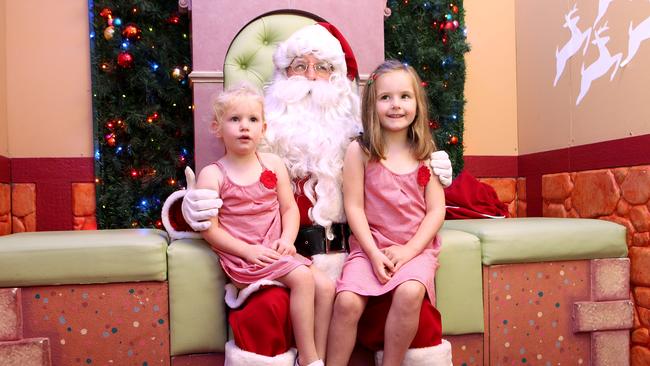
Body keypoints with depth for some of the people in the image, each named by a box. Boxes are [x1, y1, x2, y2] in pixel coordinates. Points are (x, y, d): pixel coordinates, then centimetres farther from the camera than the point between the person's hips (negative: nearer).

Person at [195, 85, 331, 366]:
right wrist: (249, 250, -17)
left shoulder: (273, 164, 7)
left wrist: (287, 239, -9)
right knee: (302, 277, -24)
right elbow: (210, 229, -9)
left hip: (275, 252, 5)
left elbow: (289, 208, 9)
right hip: (241, 256, -5)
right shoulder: (212, 175, -5)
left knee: (325, 286, -12)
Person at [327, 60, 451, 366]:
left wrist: (409, 250, -11)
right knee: (347, 301, -24)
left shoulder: (425, 154, 5)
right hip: (369, 246, 0)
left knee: (410, 292, -29)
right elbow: (354, 207, -3)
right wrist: (374, 253, -12)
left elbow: (436, 210, 2)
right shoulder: (359, 151, -1)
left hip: (416, 248, 1)